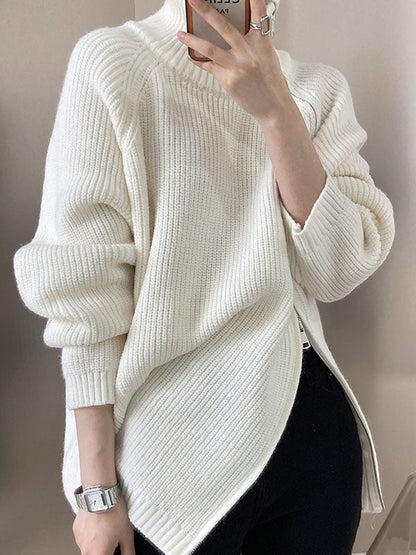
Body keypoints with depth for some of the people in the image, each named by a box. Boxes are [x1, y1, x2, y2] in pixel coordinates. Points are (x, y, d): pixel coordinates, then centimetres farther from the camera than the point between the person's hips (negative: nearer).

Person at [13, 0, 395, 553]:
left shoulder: (321, 88, 4)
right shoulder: (111, 61, -8)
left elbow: (339, 272, -7)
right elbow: (85, 295, -12)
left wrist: (277, 113, -17)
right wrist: (98, 490, -12)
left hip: (314, 424, 4)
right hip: (176, 443, -4)